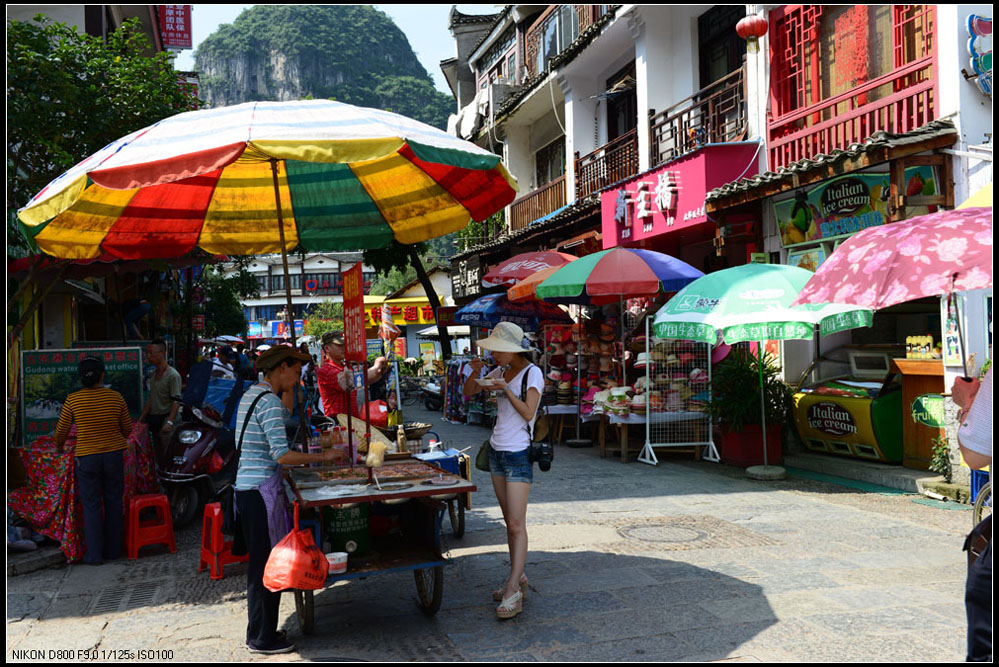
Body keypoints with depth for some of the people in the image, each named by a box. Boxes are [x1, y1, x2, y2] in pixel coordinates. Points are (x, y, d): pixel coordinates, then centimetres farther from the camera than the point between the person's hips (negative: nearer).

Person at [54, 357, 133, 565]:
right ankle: (113, 549, 20)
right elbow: (127, 427, 5)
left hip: (87, 458, -1)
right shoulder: (116, 398, -6)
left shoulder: (73, 400, -9)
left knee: (91, 506, 7)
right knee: (114, 503, 13)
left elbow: (62, 430, 1)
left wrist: (59, 446, 23)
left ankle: (94, 554, 11)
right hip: (114, 454, 1)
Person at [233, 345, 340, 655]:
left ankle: (261, 632, 26)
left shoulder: (251, 394, 16)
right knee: (266, 564, -1)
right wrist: (322, 457, -15)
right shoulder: (269, 402, -16)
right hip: (262, 491, -10)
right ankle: (262, 639, 9)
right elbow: (282, 455, -23)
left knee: (260, 562, 16)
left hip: (248, 487, 10)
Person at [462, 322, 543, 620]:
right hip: (497, 450, 8)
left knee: (516, 524, -8)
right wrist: (475, 372, -4)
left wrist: (506, 388, -24)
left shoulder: (532, 373, -10)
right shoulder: (501, 372, 11)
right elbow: (468, 392, 14)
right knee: (509, 521, 13)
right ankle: (519, 578, 22)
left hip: (518, 455, -8)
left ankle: (513, 592, -7)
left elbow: (528, 413, -18)